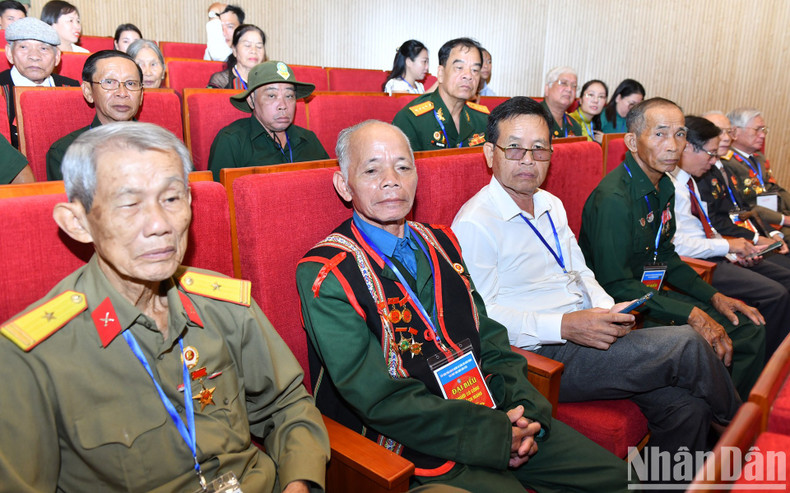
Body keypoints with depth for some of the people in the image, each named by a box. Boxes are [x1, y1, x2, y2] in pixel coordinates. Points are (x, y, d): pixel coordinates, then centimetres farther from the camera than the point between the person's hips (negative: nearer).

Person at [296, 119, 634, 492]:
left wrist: (525, 409, -6)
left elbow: (488, 335, 10)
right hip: (416, 448, -6)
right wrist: (496, 434, -17)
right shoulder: (325, 274, -13)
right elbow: (381, 399, -18)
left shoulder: (440, 243, 10)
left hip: (494, 413, 6)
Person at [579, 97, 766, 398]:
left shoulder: (664, 187, 8)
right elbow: (615, 286, -25)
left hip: (654, 297, 10)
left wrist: (713, 296, 7)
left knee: (750, 329, 8)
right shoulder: (614, 198, -24)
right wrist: (691, 314, -24)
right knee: (703, 349, -26)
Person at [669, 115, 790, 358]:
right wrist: (727, 246, -15)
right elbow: (674, 244, -25)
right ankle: (765, 364, 0)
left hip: (713, 253, 11)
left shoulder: (689, 180, 13)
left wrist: (736, 252, 2)